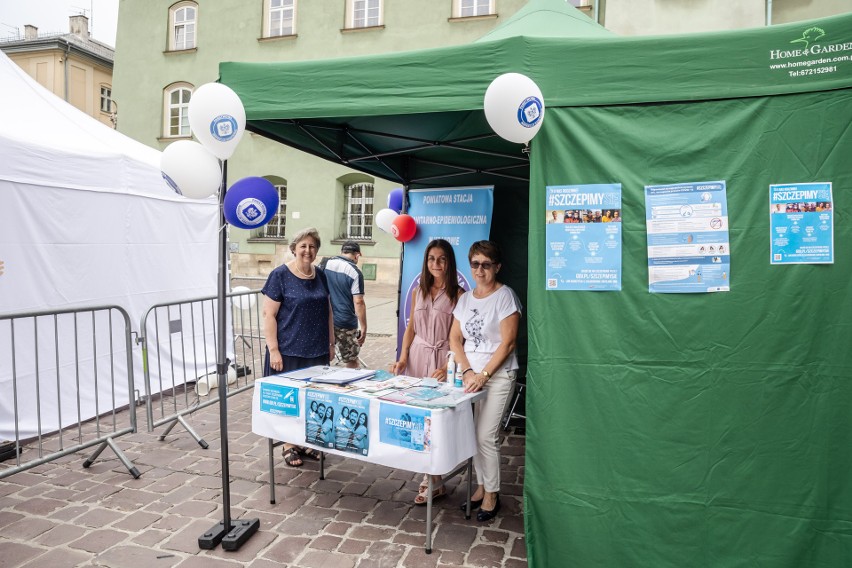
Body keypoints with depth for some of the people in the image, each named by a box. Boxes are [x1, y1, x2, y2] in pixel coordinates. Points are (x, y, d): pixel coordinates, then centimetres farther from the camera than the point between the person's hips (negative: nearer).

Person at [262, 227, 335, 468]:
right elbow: (269, 315, -11)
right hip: (289, 351, -5)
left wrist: (331, 343, 12)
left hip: (317, 351, 5)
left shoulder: (320, 275, 8)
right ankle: (289, 444, 21)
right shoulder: (280, 275, -9)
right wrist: (273, 350, -14)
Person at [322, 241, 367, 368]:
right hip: (346, 324, -4)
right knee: (352, 361, 11)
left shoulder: (324, 264, 3)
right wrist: (363, 328, -10)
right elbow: (358, 302, -16)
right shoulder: (355, 272, -12)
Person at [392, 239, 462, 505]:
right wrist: (402, 358, 4)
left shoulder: (457, 294, -5)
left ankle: (433, 481, 8)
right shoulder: (418, 291, 11)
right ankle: (432, 476, 16)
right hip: (417, 354, 5)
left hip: (443, 358, -4)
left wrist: (447, 367, -17)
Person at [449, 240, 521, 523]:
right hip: (471, 374, 5)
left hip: (498, 374, -5)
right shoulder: (465, 298, 9)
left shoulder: (505, 296, -8)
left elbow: (507, 342, -12)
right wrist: (467, 371, -5)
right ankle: (481, 486, 26)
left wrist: (484, 375, -16)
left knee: (486, 436, -4)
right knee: (473, 434, 9)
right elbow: (455, 338, 9)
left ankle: (492, 494, 13)